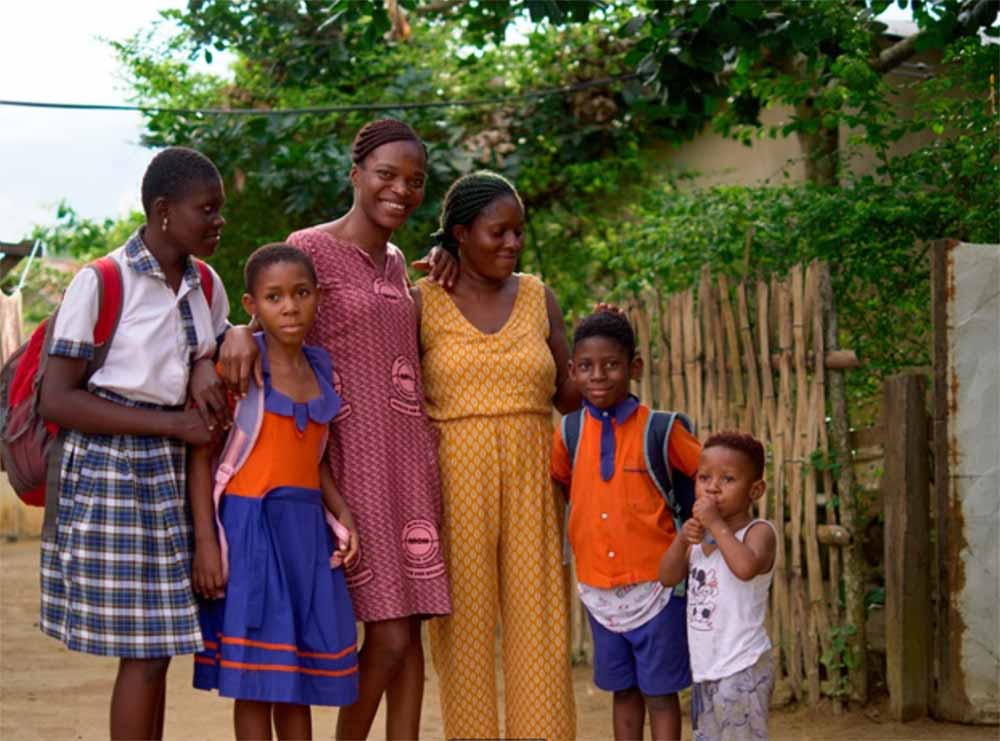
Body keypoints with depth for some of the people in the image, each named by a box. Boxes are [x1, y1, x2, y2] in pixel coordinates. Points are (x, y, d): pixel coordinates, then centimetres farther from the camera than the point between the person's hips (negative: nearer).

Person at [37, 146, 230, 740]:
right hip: (111, 471, -6)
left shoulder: (207, 287, 9)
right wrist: (172, 424, -17)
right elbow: (56, 401, -14)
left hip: (175, 473, 7)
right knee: (142, 651, -6)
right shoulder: (100, 283, -11)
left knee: (155, 647, 8)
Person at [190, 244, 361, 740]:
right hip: (251, 520, -6)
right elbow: (202, 455, -9)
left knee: (301, 667, 11)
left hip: (307, 528, 6)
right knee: (256, 680, -2)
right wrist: (205, 541, -16)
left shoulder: (319, 366, 10)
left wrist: (342, 513, 1)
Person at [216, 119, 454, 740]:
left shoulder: (395, 262, 16)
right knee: (389, 636, -10)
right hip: (354, 463, -7)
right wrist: (240, 333, -26)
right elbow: (276, 324, -3)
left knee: (410, 631, 5)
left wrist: (441, 274, 12)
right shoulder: (310, 248, -4)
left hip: (409, 463, 7)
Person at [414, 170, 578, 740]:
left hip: (531, 481, 3)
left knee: (538, 625, 1)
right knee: (465, 624, 1)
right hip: (457, 484, -2)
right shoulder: (422, 303, 0)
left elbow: (568, 395, 11)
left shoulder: (538, 297, 9)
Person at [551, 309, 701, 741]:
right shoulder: (570, 432, 3)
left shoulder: (658, 429, -8)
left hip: (653, 583, -4)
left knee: (660, 692, 3)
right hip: (599, 587, 4)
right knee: (623, 690, 15)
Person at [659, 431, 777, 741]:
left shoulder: (758, 531, -12)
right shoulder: (701, 533, 11)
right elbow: (668, 578, 5)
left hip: (742, 669, -8)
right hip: (706, 669, 8)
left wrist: (716, 524, -26)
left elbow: (746, 567, -33)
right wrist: (683, 539, -11)